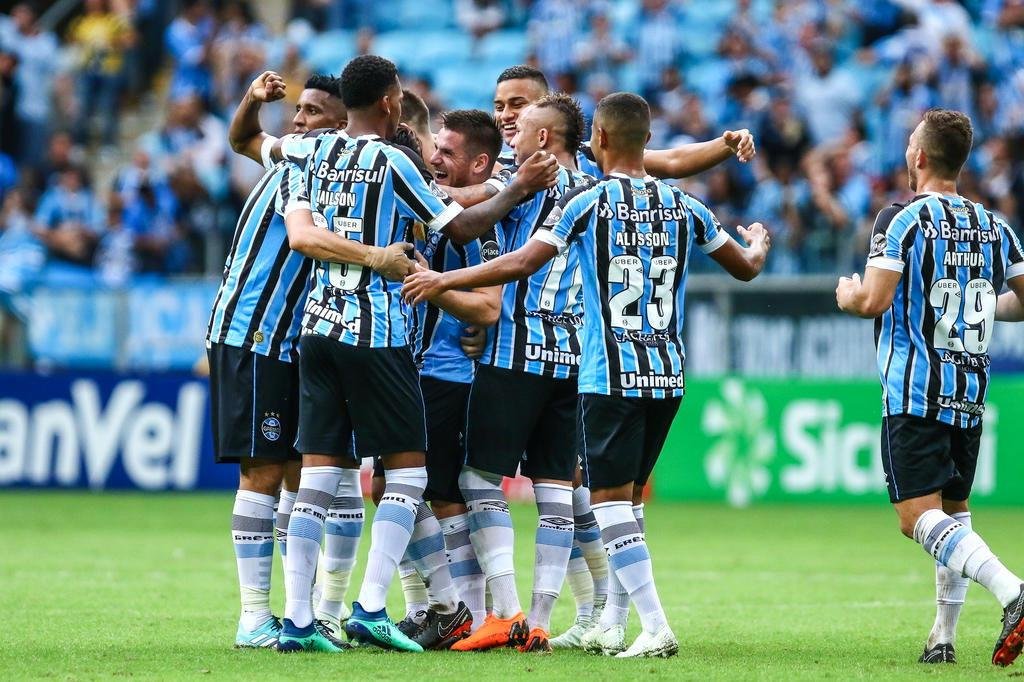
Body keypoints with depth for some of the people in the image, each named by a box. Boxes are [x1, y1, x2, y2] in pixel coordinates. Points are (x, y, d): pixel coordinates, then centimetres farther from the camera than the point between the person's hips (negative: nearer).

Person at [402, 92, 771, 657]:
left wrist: (444, 280, -4)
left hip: (610, 377, -5)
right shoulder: (683, 207, 8)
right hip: (668, 376, 5)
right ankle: (611, 627, 18)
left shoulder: (586, 200, -5)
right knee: (619, 498, 17)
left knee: (611, 501, -3)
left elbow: (522, 262, -14)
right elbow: (746, 267, 21)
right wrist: (758, 241, 45)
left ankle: (656, 628, -13)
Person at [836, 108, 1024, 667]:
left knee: (919, 516, -12)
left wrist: (847, 297, 6)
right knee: (954, 512, 18)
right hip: (971, 392, 6)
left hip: (914, 393, -6)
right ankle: (943, 637, 15)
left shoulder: (901, 219, -8)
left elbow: (874, 301, -16)